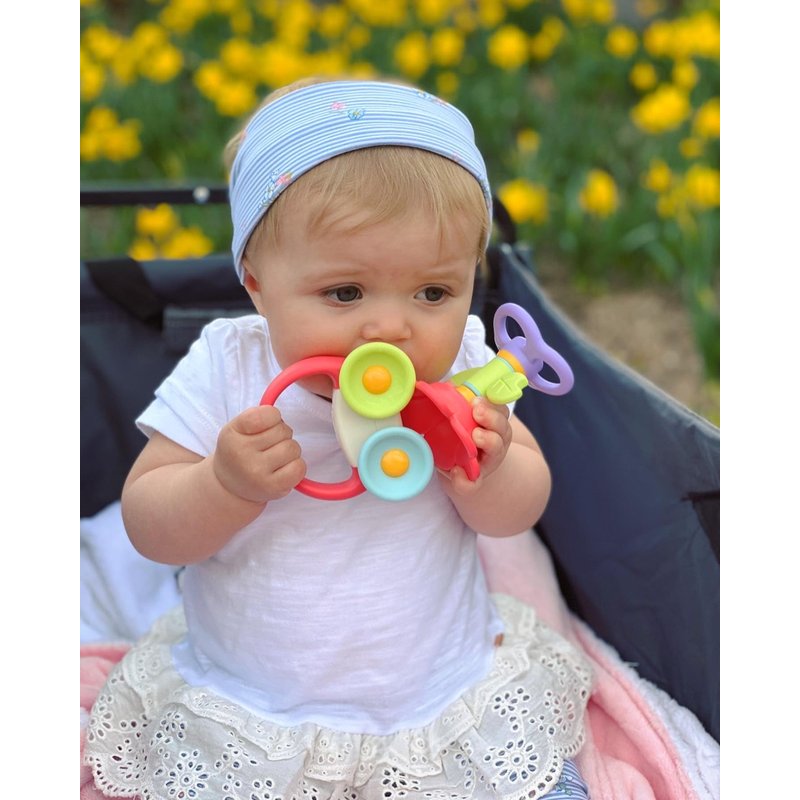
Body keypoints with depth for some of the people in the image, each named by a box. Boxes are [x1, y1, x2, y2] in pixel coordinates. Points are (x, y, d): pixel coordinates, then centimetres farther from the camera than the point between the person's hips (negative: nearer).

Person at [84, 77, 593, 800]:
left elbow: (523, 508, -3)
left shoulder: (461, 367, -11)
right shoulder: (225, 370, -16)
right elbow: (147, 526, -12)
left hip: (445, 684, 1)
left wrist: (486, 478, -27)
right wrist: (228, 485, -32)